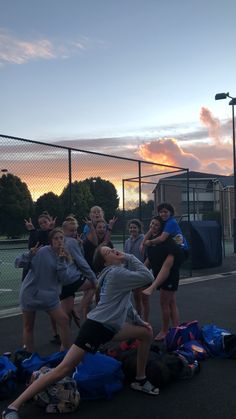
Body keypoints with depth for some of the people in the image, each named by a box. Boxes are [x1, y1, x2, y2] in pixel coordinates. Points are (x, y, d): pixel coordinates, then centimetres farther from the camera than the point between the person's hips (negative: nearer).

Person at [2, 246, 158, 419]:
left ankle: (140, 380, 29)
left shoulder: (119, 272, 13)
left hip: (109, 327, 10)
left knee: (147, 333, 17)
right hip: (96, 327, -10)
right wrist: (129, 257, -13)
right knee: (64, 369, -13)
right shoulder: (116, 273, -16)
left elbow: (125, 302, 24)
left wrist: (139, 321, 24)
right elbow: (148, 277, -20)